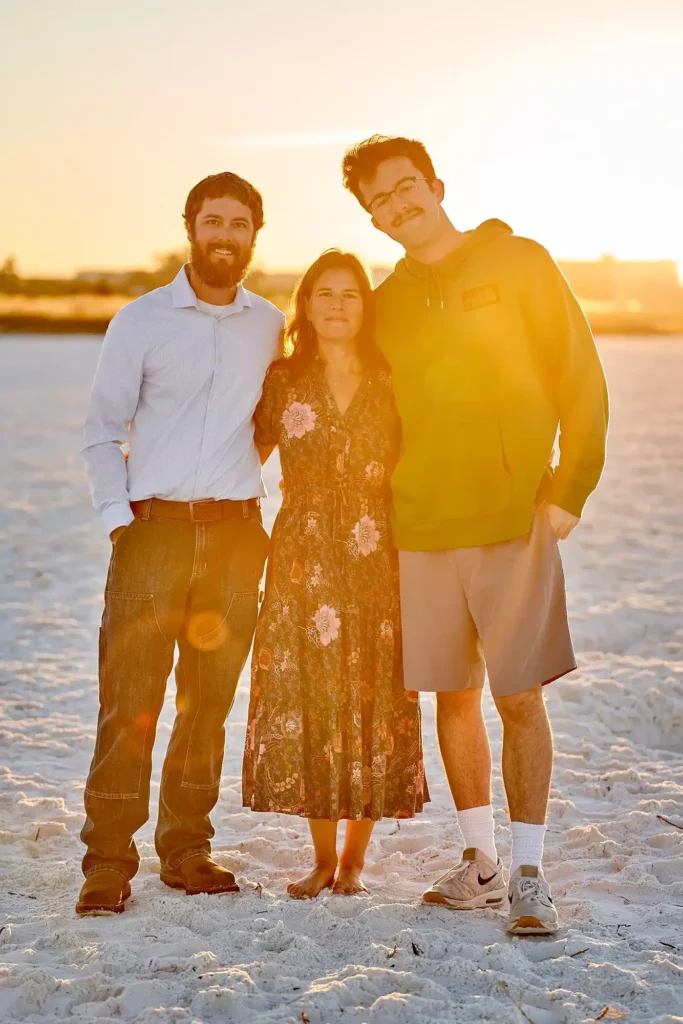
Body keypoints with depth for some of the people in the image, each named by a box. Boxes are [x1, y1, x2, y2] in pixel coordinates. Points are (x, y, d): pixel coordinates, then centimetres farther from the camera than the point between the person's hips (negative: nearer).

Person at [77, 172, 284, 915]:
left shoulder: (270, 327, 10)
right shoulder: (141, 321, 3)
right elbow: (101, 431, 3)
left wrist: (236, 471, 4)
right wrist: (120, 517, -7)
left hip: (235, 532, 3)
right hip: (153, 528, -2)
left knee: (210, 700, 6)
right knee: (129, 699, -6)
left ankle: (186, 850, 16)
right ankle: (108, 863, 1)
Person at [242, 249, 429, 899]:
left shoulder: (390, 383, 4)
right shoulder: (283, 382, 6)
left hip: (377, 562, 0)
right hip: (305, 563, 1)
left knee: (374, 702, 0)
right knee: (307, 696, 1)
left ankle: (354, 859, 14)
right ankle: (323, 857, 16)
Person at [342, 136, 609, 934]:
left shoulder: (518, 264, 1)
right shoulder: (387, 304, 13)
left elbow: (580, 380, -1)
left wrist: (570, 487, -8)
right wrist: (376, 511, 8)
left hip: (513, 521, -4)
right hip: (419, 530, 4)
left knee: (519, 697, -4)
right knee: (453, 696, 8)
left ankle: (528, 874, 4)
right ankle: (479, 861, 20)